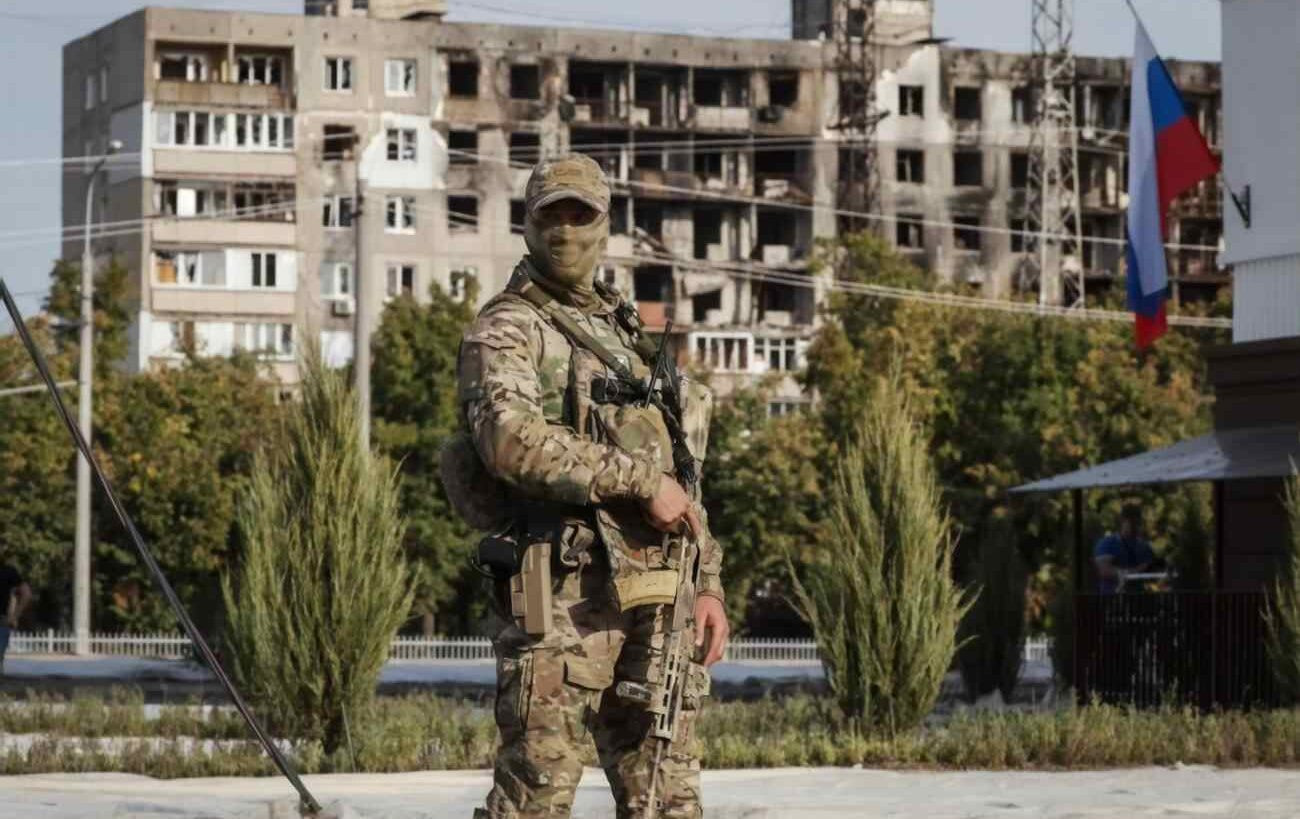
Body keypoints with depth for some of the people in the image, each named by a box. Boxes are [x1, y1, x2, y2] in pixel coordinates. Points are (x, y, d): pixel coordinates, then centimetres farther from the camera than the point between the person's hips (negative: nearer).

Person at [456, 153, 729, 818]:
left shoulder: (627, 336, 23)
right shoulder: (504, 330, 0)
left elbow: (681, 471, 25)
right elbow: (513, 439, -20)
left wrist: (708, 583, 15)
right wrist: (641, 480, -17)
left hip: (656, 597, 7)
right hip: (568, 594, -7)